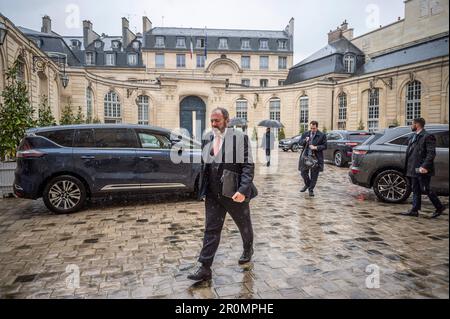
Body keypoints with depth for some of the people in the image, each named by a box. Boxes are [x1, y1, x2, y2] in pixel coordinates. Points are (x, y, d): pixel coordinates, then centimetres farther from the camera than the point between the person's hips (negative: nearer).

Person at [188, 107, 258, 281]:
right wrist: (203, 188, 13)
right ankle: (205, 268, 9)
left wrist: (243, 190, -23)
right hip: (213, 194, 4)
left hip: (235, 193, -3)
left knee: (244, 224, 18)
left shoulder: (240, 137, -11)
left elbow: (248, 166, -14)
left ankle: (248, 249, 45)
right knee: (211, 230, 3)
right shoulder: (207, 139, 5)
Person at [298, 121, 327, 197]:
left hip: (316, 158, -3)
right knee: (303, 172, 7)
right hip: (305, 157, 3)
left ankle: (311, 189, 16)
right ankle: (307, 185, 34)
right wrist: (305, 140, -13)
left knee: (314, 175, 2)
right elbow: (300, 143, 7)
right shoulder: (305, 134, 10)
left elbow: (324, 146, -3)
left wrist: (316, 147, -16)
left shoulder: (322, 135, 0)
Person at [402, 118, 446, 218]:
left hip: (422, 170, -8)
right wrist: (408, 167, 12)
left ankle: (439, 207, 16)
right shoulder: (413, 137, 17)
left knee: (425, 190, -2)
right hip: (413, 169, 8)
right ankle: (414, 210, 14)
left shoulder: (427, 136, -10)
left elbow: (431, 153, -16)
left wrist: (425, 166, -24)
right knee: (416, 190, 10)